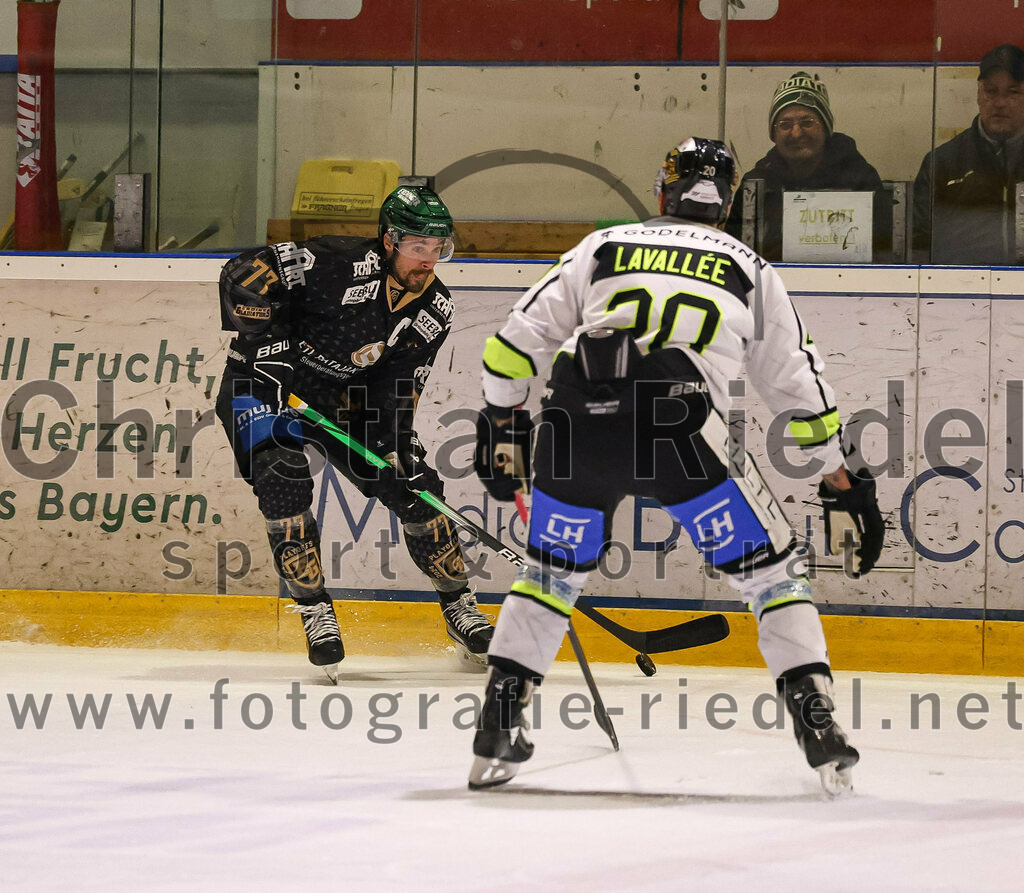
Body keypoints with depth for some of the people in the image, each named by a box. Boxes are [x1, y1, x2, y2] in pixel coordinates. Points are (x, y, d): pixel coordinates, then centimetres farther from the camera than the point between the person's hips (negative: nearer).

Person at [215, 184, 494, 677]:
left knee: (415, 487, -2)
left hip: (343, 398, 5)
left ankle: (459, 605, 13)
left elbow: (399, 389, -3)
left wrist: (399, 441, -19)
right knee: (283, 480, -26)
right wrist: (265, 345, -31)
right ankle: (315, 613, -13)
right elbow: (245, 273, -29)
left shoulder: (434, 310, -8)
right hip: (263, 385, -5)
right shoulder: (343, 264, -28)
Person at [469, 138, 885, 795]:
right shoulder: (750, 270, 25)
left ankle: (498, 727, 20)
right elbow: (801, 388, 26)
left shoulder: (602, 247, 27)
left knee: (554, 569, 26)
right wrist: (844, 486, 32)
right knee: (770, 566, 13)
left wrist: (501, 425, 35)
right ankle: (816, 722, 0)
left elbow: (518, 341, 22)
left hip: (575, 424, 2)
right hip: (680, 429, -2)